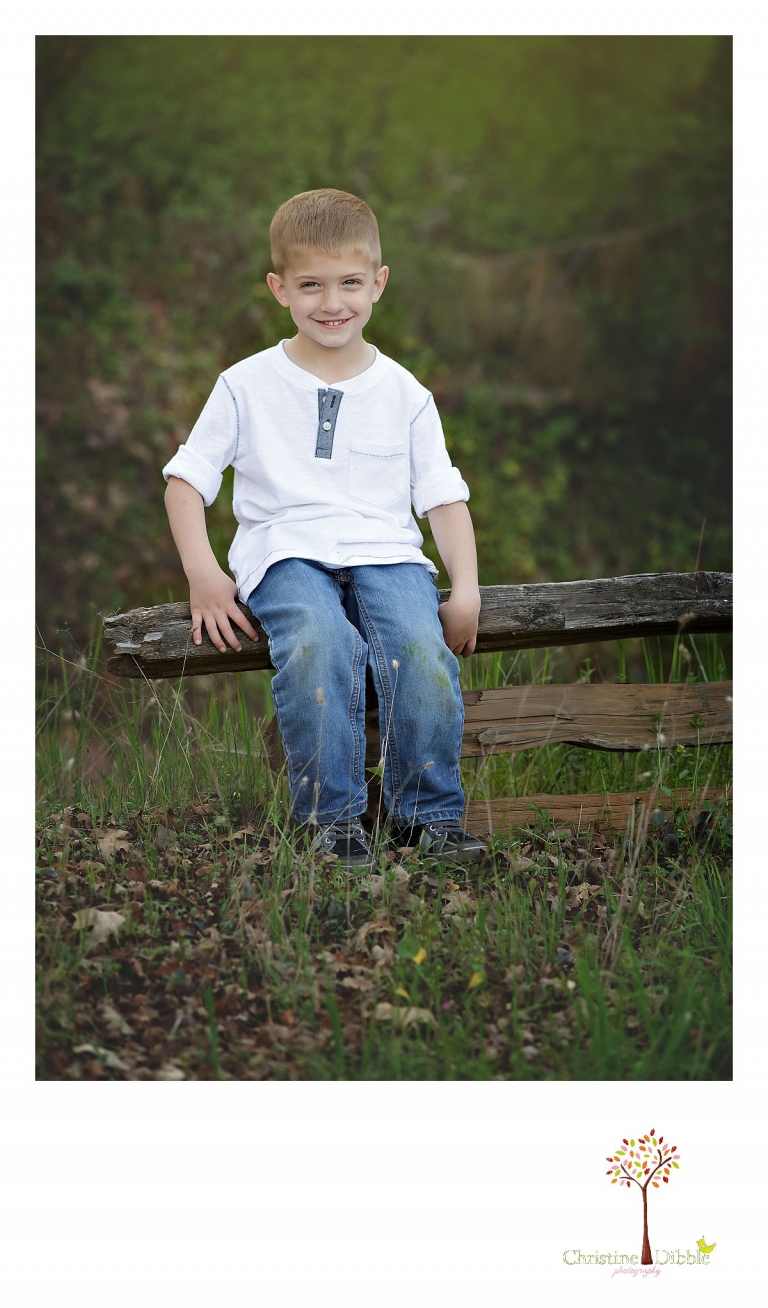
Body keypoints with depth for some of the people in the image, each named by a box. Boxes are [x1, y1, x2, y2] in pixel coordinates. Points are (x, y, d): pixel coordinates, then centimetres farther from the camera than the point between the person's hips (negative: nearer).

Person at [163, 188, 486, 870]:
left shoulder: (404, 394, 12)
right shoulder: (247, 386, 8)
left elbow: (444, 497, 13)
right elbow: (186, 480, 8)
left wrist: (466, 588, -2)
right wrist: (203, 574, -7)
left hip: (385, 550, 2)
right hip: (286, 551, -1)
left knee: (422, 647, -30)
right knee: (320, 644, -35)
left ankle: (429, 812, -13)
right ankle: (331, 817, -24)